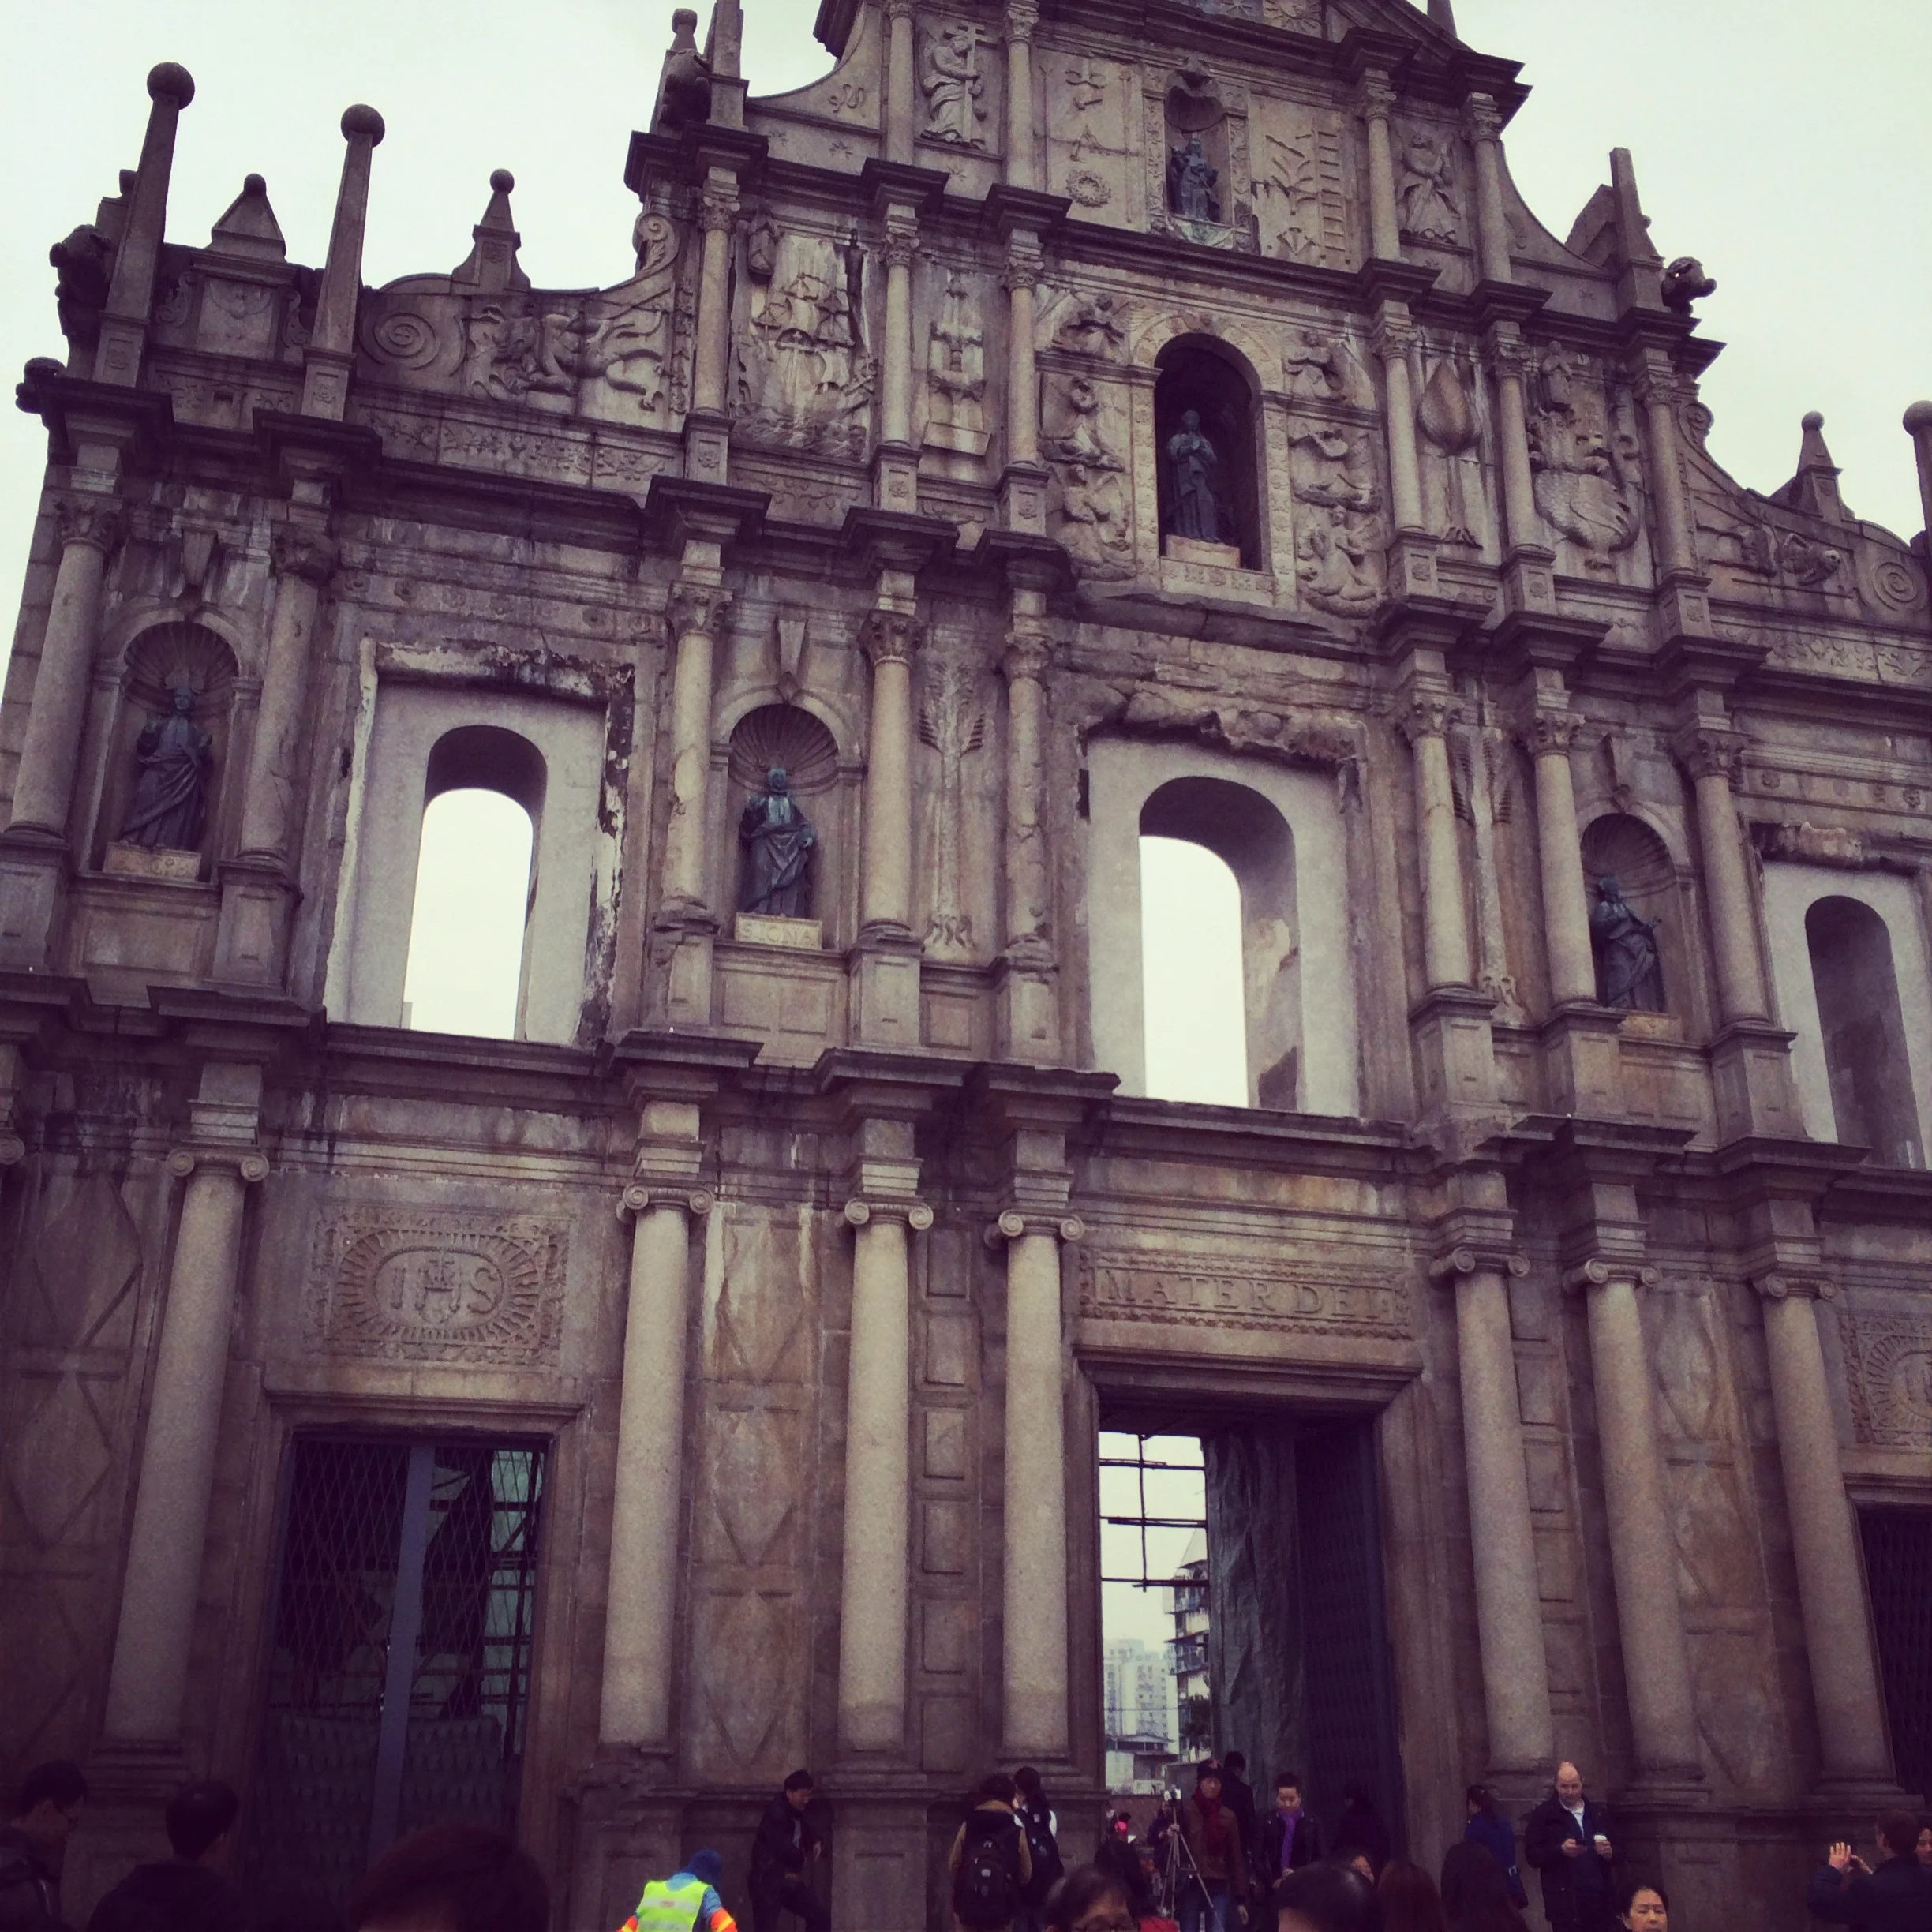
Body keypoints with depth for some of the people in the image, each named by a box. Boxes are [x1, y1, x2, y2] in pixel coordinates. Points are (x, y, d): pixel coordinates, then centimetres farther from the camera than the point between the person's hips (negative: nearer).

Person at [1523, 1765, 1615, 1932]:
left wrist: (1610, 1852, -5)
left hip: (1600, 1897, 4)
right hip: (1565, 1900, -4)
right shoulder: (1543, 1814, 1)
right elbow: (1532, 1854, -4)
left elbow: (1617, 1848, 18)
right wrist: (1560, 1850, -20)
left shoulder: (1598, 1812, 14)